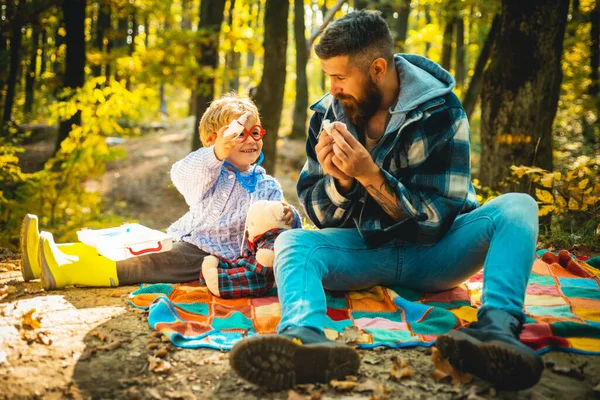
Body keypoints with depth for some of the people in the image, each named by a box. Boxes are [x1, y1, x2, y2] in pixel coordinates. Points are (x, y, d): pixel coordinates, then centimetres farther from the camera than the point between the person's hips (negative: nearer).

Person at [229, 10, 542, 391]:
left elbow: (439, 215, -15)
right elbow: (319, 215, 1)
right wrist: (339, 181, -22)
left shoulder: (440, 112, -12)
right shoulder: (328, 113, -4)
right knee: (291, 242, -25)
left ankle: (497, 327, -49)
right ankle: (305, 337, -57)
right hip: (365, 250, 2)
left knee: (517, 207, -24)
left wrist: (371, 176, -28)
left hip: (430, 253, -1)